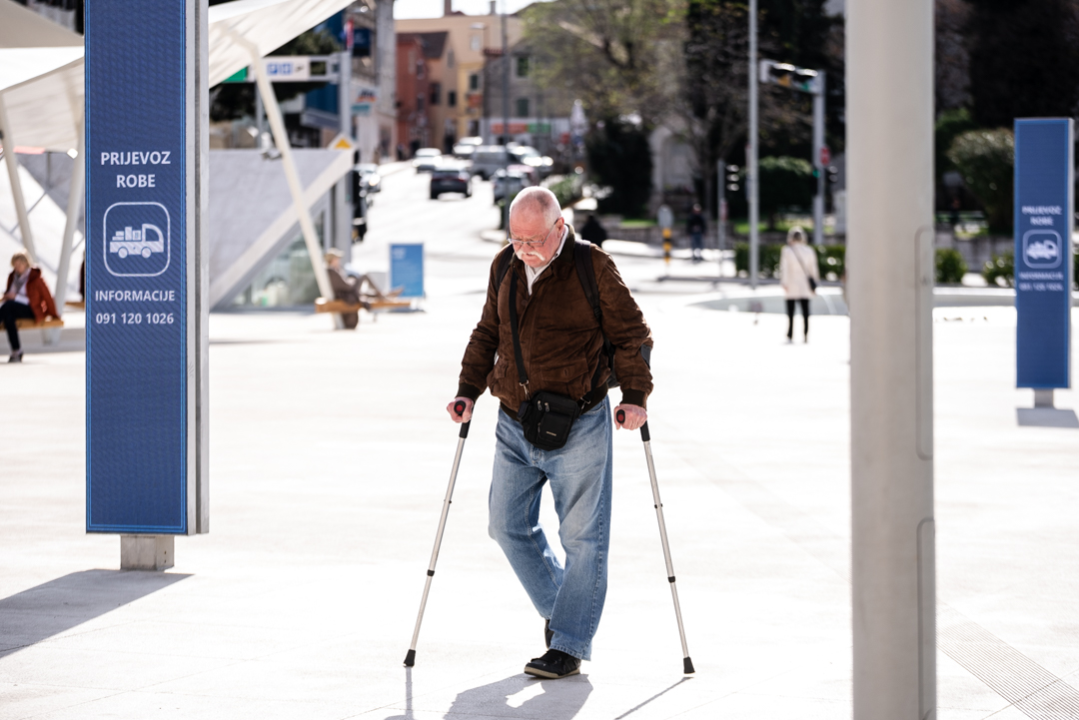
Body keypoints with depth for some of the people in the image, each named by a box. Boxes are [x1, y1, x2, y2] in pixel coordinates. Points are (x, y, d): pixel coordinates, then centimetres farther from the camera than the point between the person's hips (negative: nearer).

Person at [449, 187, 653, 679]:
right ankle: (558, 607, 30)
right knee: (508, 526, 9)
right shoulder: (504, 267, 5)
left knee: (582, 537, -2)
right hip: (514, 425, 5)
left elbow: (631, 333, -4)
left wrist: (635, 396, -14)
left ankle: (569, 644, 6)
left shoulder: (593, 267, -10)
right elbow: (487, 335, 15)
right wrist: (468, 390, 5)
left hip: (578, 429, -5)